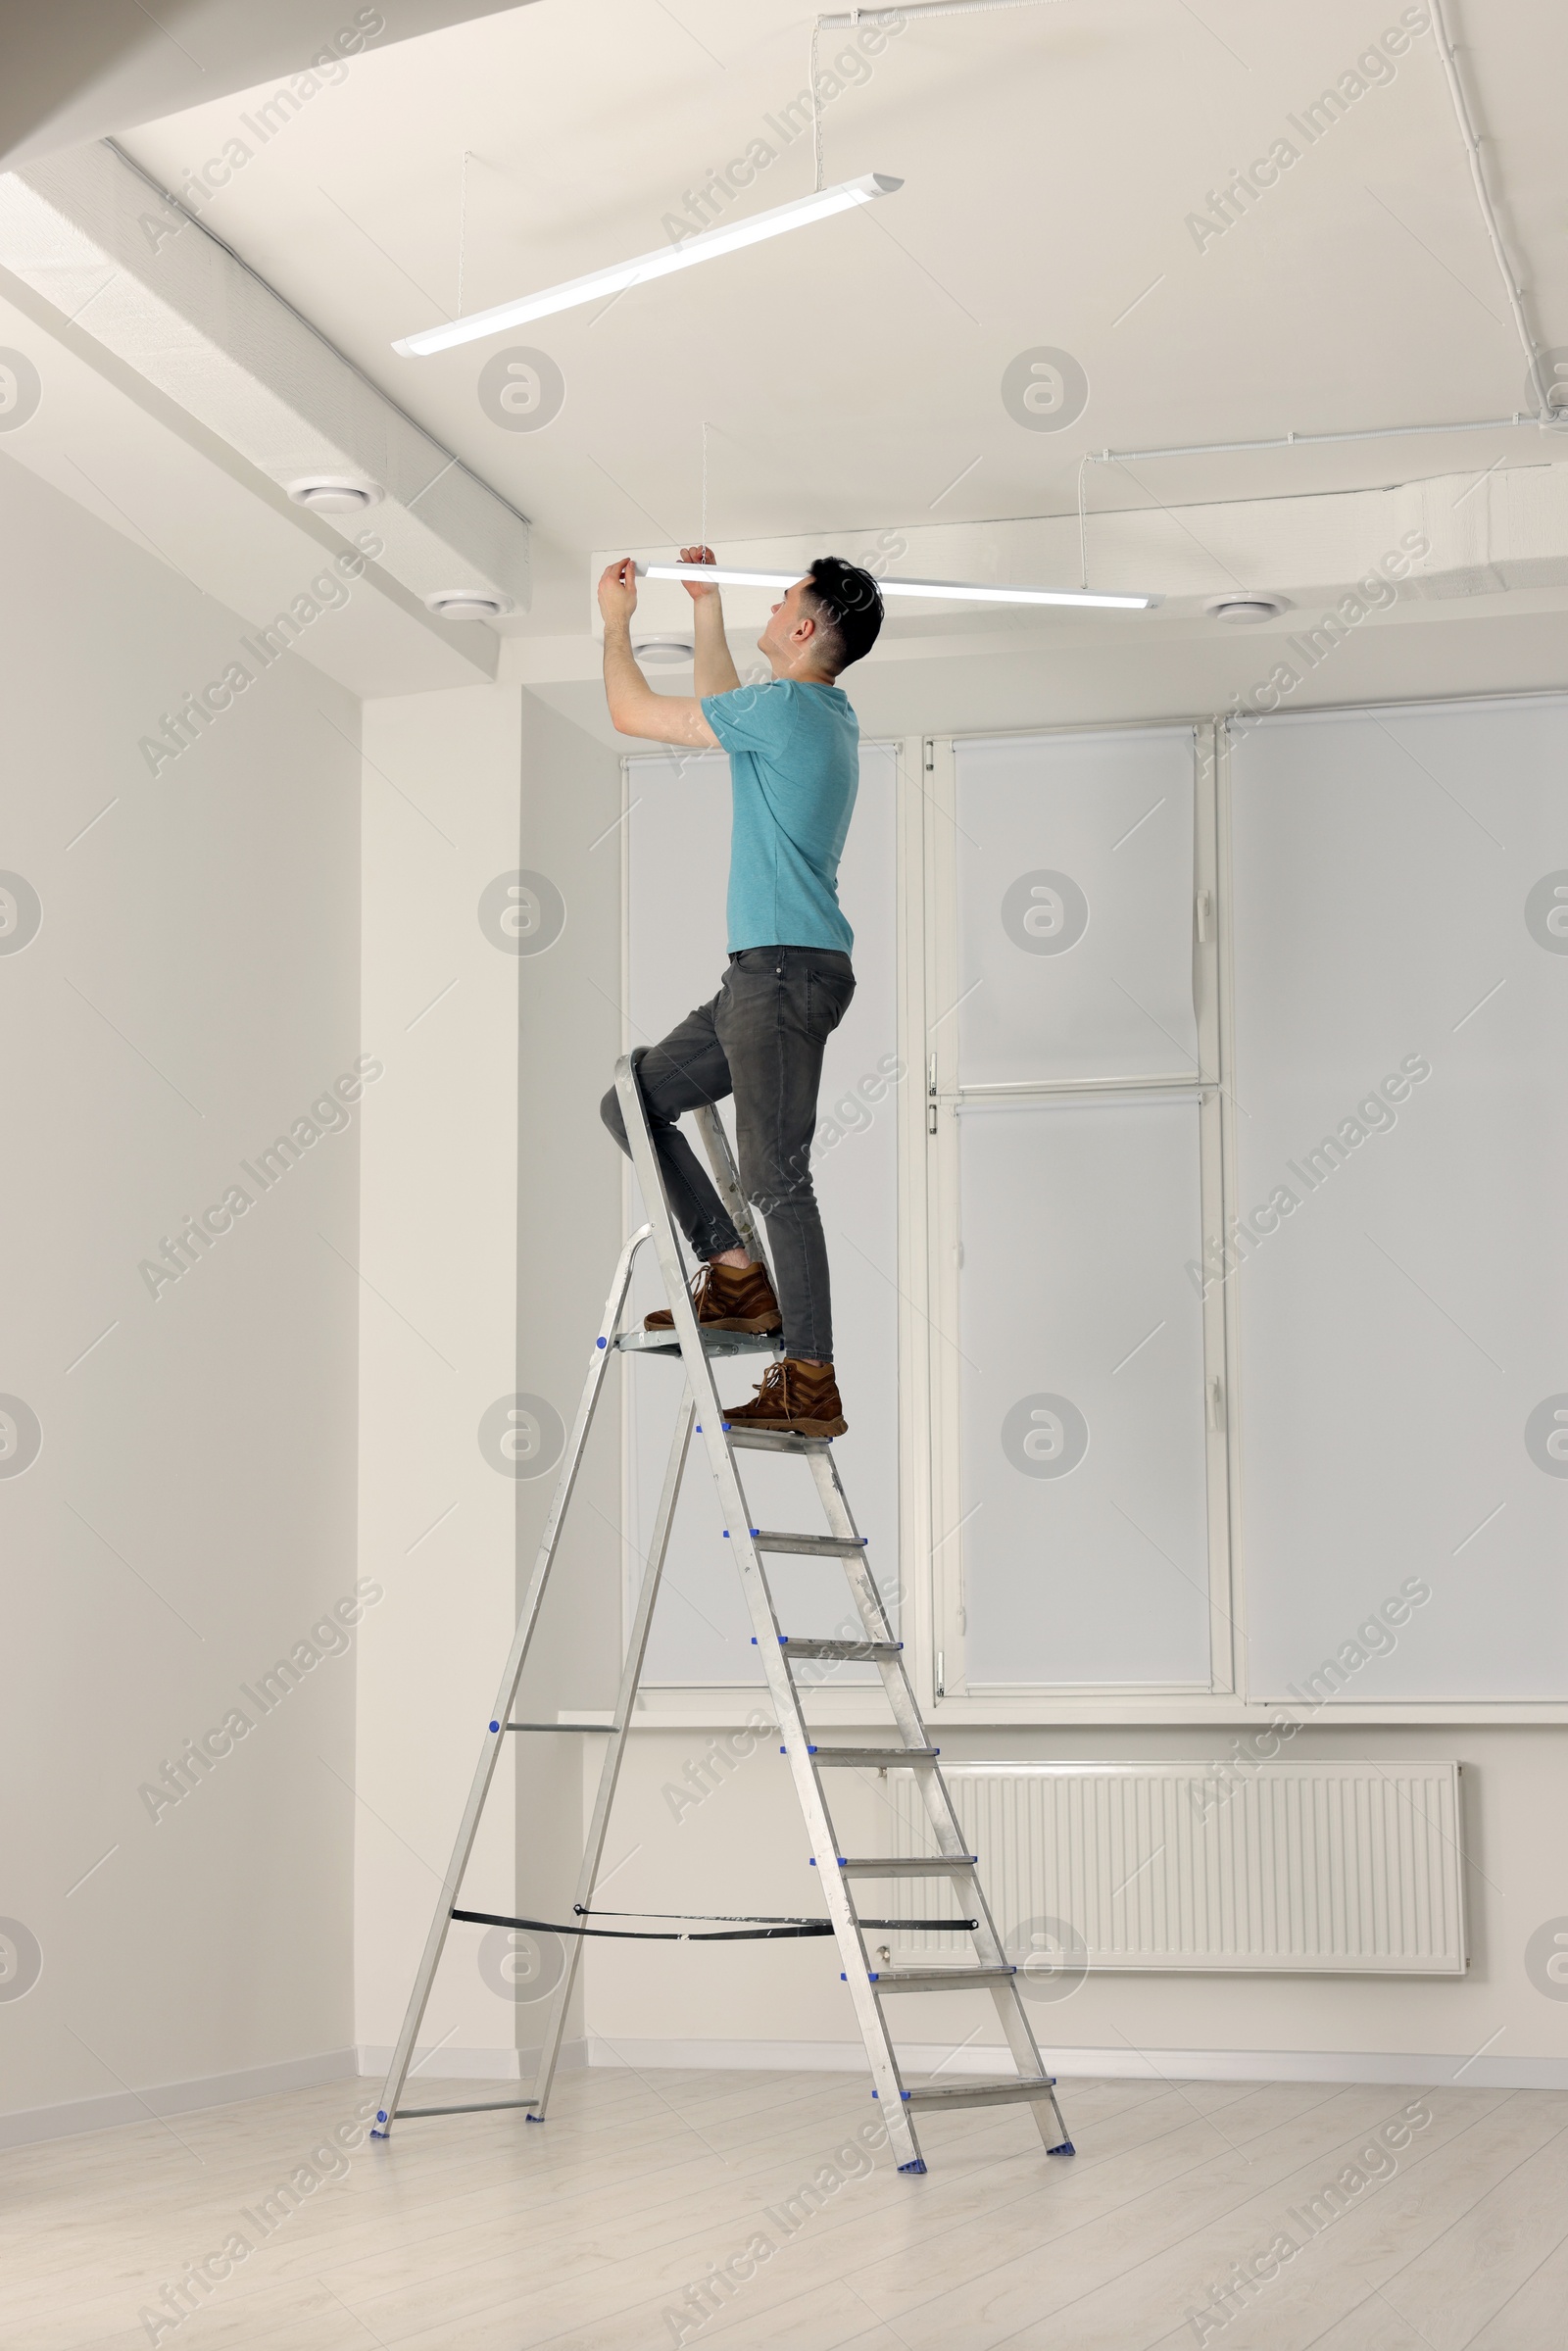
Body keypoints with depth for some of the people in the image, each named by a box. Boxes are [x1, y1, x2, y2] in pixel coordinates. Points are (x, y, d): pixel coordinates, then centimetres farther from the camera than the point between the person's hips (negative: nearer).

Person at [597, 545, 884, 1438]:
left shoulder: (786, 708, -13)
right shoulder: (825, 716, 16)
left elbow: (633, 713, -4)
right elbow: (722, 711, 38)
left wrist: (617, 619, 12)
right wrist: (707, 610, 39)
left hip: (788, 971, -10)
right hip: (763, 972, 10)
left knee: (776, 1175, -9)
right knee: (632, 1100, 13)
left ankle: (812, 1386, -6)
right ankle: (737, 1276, 11)